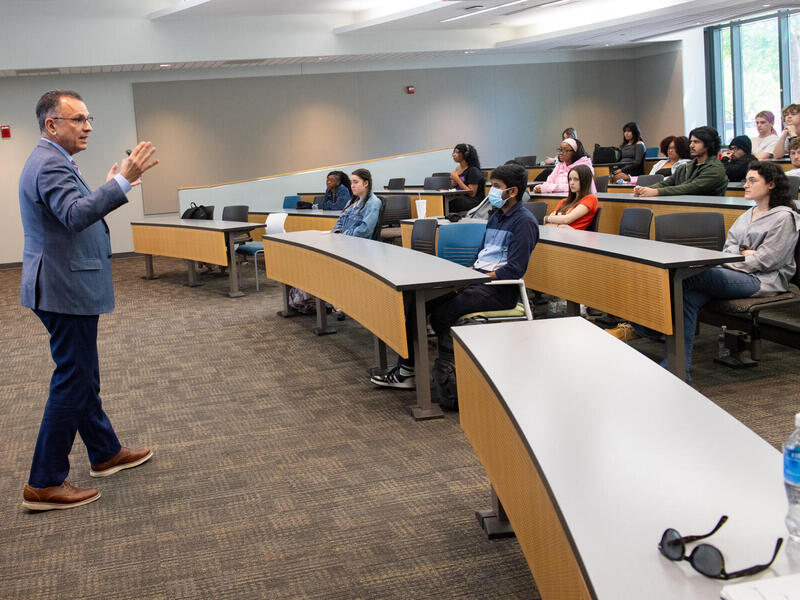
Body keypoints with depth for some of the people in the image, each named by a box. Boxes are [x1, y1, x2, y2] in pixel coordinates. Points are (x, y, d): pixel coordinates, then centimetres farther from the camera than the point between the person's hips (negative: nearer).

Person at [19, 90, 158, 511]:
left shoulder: (51, 161, 15)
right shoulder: (50, 165, -19)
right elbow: (75, 215, -35)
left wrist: (110, 187, 19)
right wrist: (122, 183, -41)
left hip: (67, 286, 11)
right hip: (66, 290, -11)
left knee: (82, 376, 19)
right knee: (72, 381, -5)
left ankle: (105, 453, 34)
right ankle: (44, 484, 2)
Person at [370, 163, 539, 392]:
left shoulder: (524, 222, -9)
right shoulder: (496, 217, 19)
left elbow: (514, 270, -17)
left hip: (500, 289, -9)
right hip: (477, 279, 9)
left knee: (442, 313, -26)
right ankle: (406, 369, -6)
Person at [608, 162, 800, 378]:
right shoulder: (747, 215, 25)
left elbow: (765, 261, -8)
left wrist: (728, 262, -8)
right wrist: (741, 255, -7)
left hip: (764, 281, -7)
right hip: (737, 274, 7)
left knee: (687, 275, -29)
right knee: (689, 296, -25)